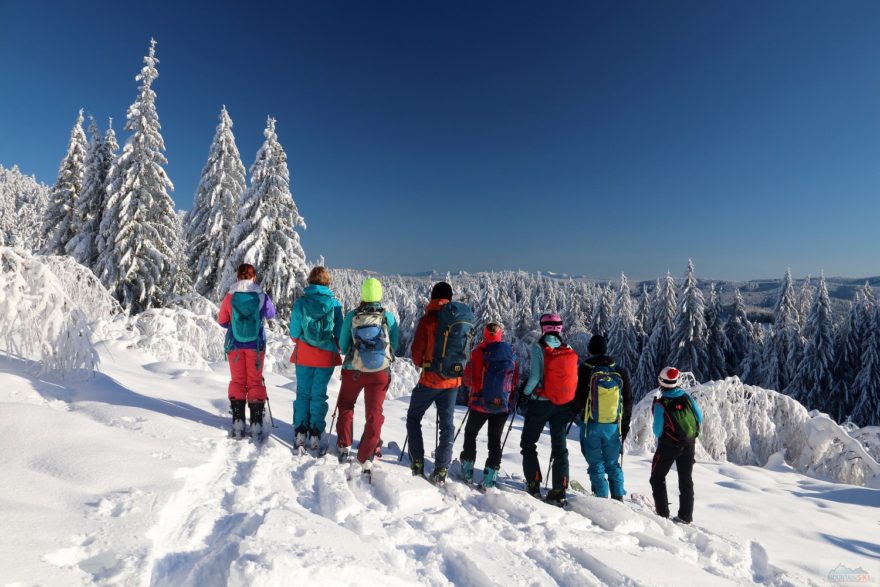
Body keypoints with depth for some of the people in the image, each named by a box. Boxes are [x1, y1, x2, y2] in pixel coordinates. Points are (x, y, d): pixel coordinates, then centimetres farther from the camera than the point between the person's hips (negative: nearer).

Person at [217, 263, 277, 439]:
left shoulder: (230, 296, -6)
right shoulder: (262, 296, -8)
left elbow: (222, 321, 3)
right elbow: (271, 314, 6)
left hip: (235, 344, 0)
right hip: (256, 344, 0)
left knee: (237, 380, 11)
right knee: (255, 381, 8)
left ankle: (238, 422, 6)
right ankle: (256, 424, 6)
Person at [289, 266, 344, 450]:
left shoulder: (301, 302, -7)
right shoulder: (334, 304, -6)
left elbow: (294, 334, -3)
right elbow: (339, 333, -1)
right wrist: (337, 348, 18)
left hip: (304, 355, 0)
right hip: (326, 356, 0)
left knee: (303, 393, 12)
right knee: (319, 394, 9)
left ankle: (300, 433, 12)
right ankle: (315, 435, 10)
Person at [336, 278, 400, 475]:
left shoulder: (352, 316, -7)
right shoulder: (388, 316, -7)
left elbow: (343, 346, -1)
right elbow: (395, 344, 1)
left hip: (353, 371, 1)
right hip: (380, 373, 0)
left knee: (345, 405, 25)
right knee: (374, 413, 9)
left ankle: (344, 446, 27)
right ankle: (365, 458, 6)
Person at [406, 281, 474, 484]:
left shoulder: (428, 318, -11)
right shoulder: (465, 318, 3)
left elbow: (417, 351, -9)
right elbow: (465, 351, 9)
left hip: (431, 378, -4)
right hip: (454, 380, 4)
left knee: (413, 418, 15)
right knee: (447, 423, 13)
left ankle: (417, 464, 13)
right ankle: (441, 470, 12)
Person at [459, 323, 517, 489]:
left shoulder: (479, 352, -11)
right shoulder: (510, 353, 1)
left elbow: (469, 379, -9)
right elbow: (514, 382, 6)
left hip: (481, 402, -3)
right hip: (503, 405, 3)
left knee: (470, 433, 17)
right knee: (495, 439, 13)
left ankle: (467, 469, 18)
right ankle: (490, 475, 9)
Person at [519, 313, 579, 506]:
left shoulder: (539, 348, -10)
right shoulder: (570, 351, 2)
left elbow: (535, 376, -16)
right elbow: (575, 379, 2)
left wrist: (525, 393, -1)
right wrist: (573, 407, 13)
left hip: (541, 402, -4)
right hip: (563, 406, 4)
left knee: (528, 442, 11)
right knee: (559, 447, 11)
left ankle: (533, 485, 8)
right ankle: (559, 492, 10)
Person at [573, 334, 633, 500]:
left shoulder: (585, 370, -10)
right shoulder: (620, 372, 1)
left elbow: (577, 398, -7)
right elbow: (628, 401, 8)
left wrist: (575, 415, 12)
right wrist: (625, 426, 17)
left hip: (591, 425, -3)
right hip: (613, 427, 3)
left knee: (596, 464, 7)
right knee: (613, 463, 16)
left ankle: (602, 497, 7)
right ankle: (618, 497, 13)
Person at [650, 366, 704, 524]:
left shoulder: (660, 403, -19)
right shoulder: (686, 397, -7)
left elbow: (658, 430, -14)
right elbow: (699, 418, 2)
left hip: (669, 445, -4)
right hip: (689, 444, 5)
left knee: (657, 478, 11)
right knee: (686, 480, 17)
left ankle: (663, 514, 8)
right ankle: (686, 516, 20)